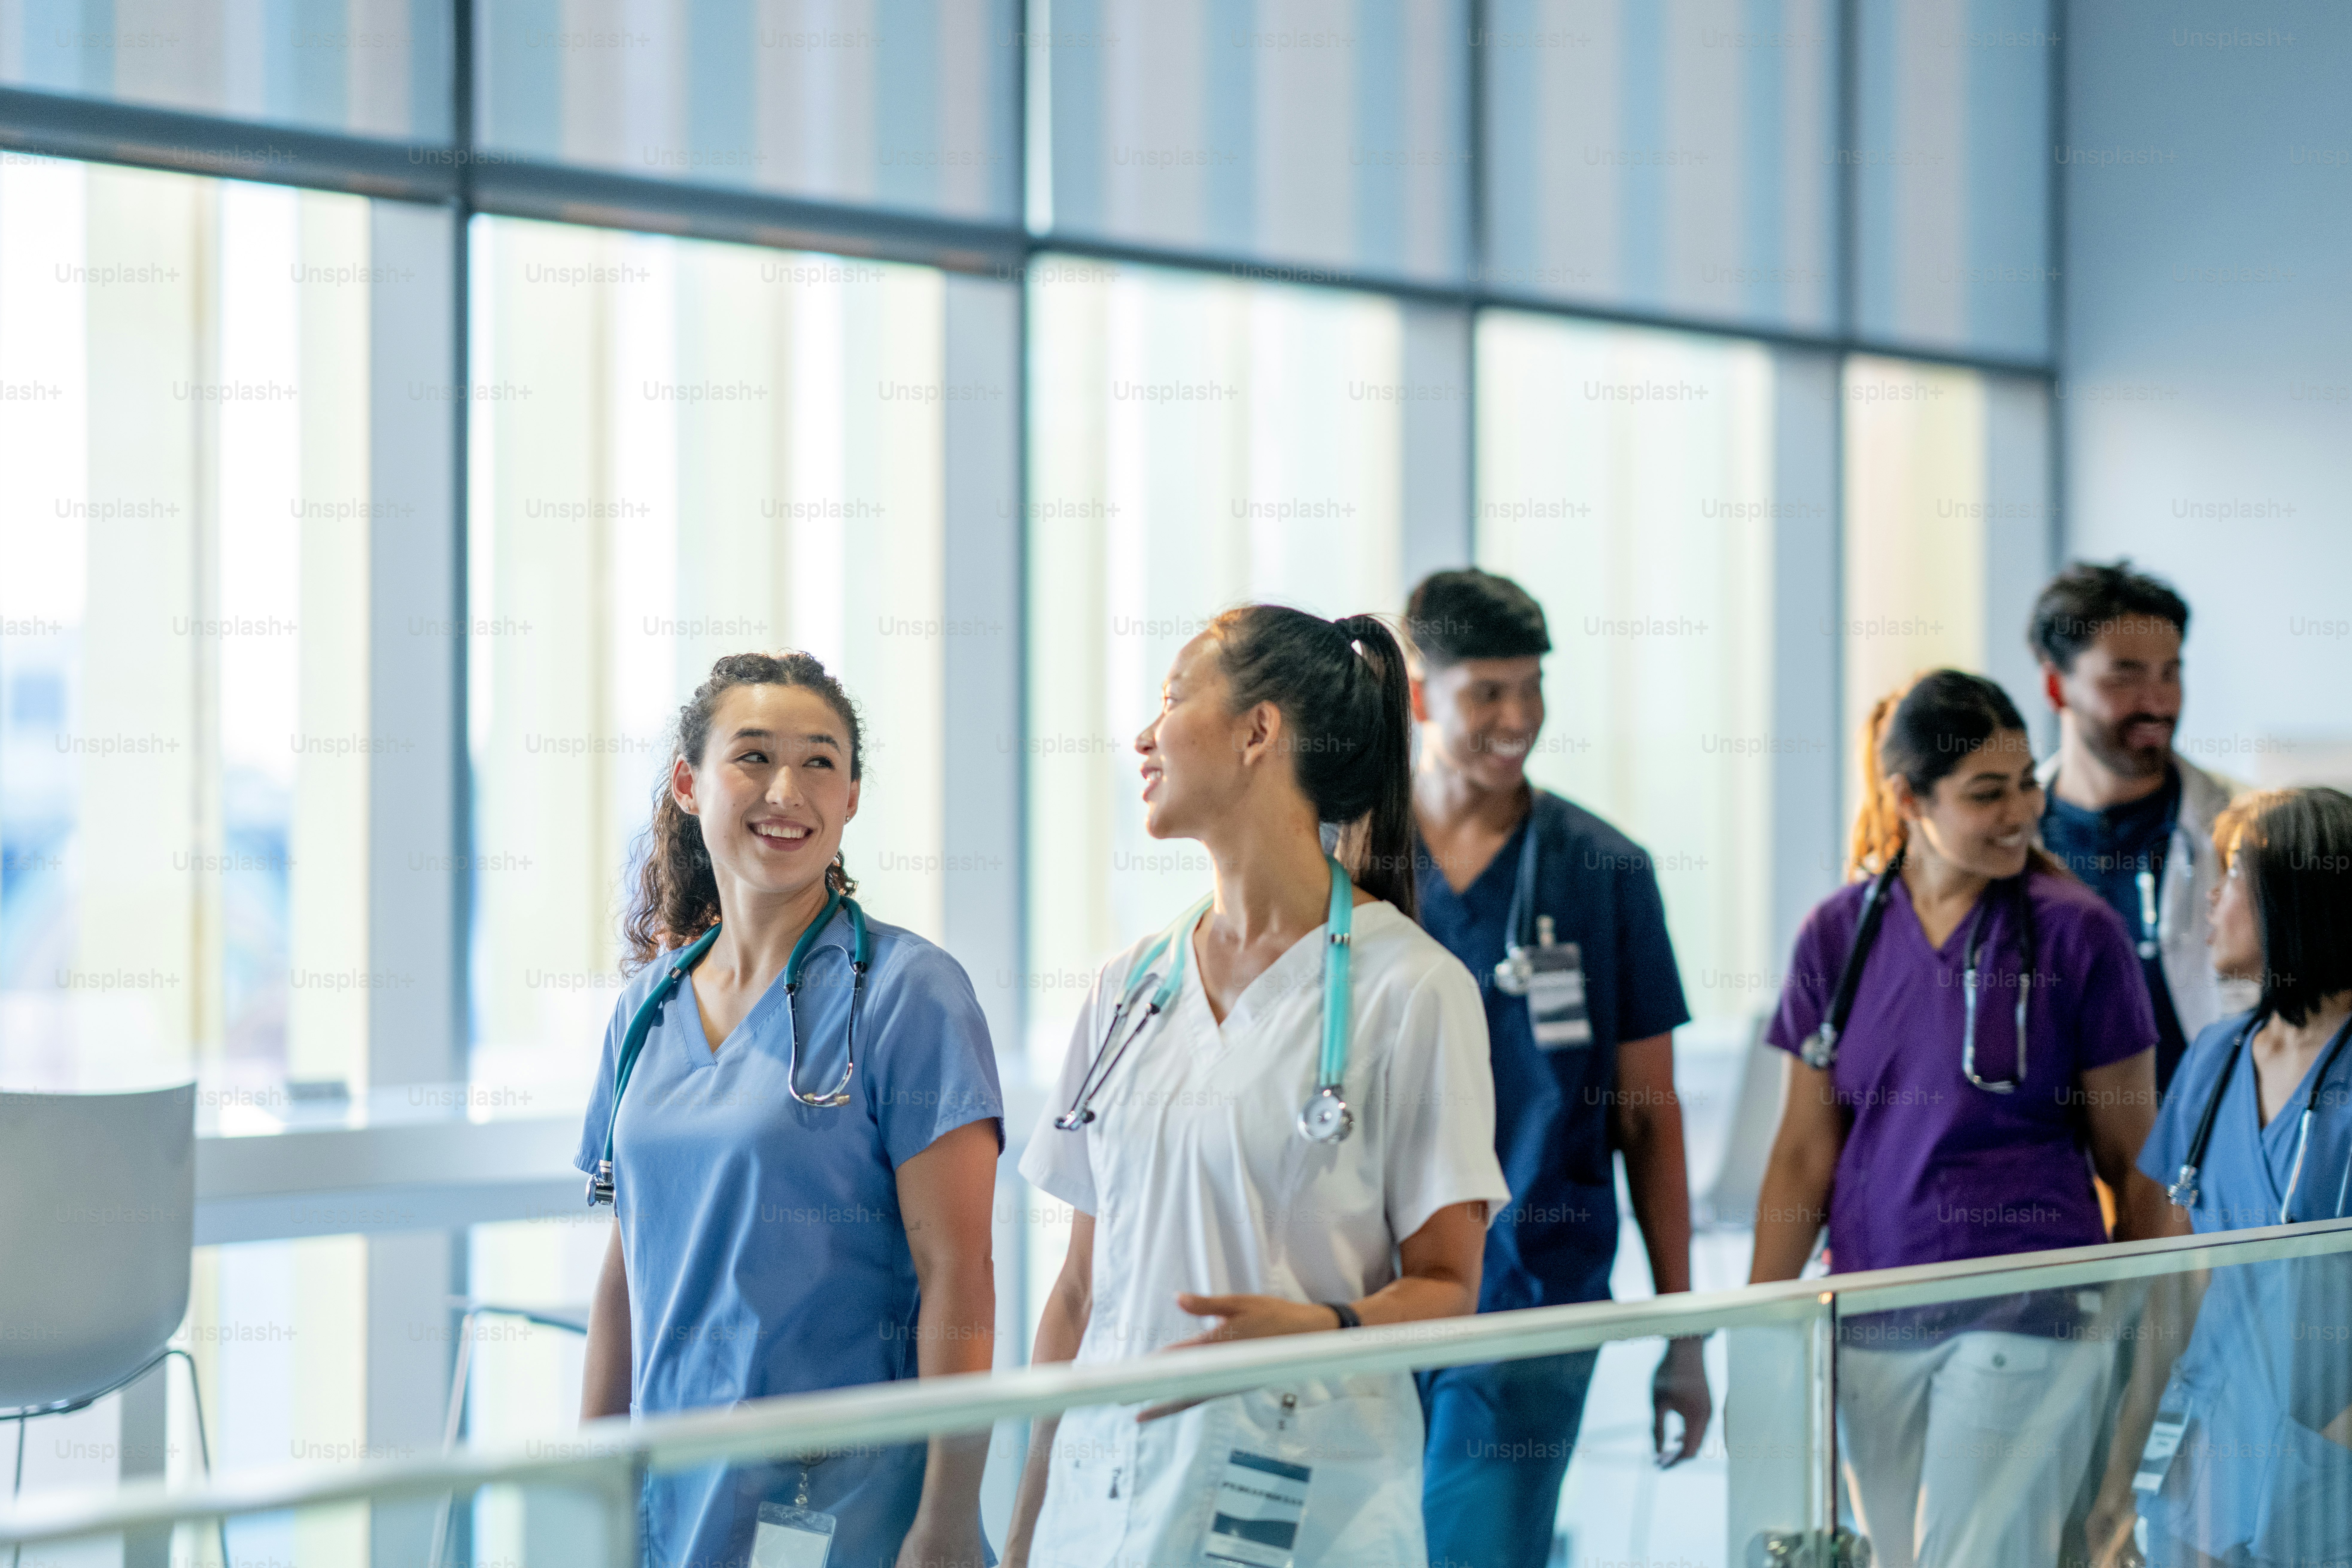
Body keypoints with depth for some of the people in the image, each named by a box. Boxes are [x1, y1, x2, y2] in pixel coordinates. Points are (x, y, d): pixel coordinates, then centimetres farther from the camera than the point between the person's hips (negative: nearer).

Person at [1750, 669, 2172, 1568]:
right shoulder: (1838, 935, 5)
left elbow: (2130, 1162, 1)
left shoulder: (2077, 934, -4)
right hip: (1871, 1326, 4)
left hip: (2028, 1316, -4)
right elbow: (1805, 1154, 10)